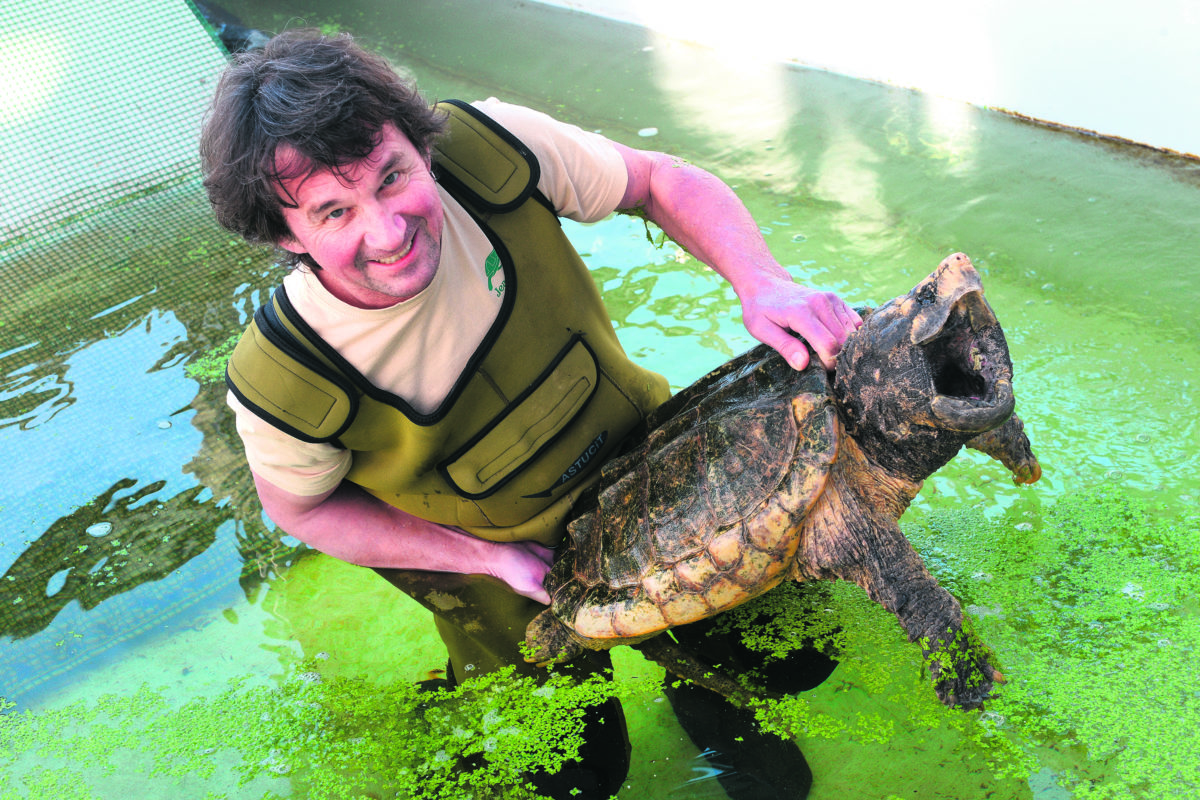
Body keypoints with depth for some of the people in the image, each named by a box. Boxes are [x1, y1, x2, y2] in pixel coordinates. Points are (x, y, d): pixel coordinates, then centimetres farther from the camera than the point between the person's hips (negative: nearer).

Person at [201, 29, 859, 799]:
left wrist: (763, 283, -30)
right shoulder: (281, 386, -34)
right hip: (500, 575, -2)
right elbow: (301, 508, -12)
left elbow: (662, 181, -13)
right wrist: (489, 557, -19)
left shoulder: (488, 148, -29)